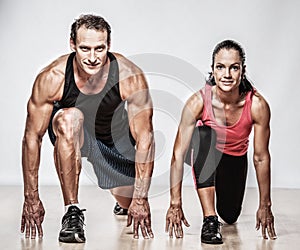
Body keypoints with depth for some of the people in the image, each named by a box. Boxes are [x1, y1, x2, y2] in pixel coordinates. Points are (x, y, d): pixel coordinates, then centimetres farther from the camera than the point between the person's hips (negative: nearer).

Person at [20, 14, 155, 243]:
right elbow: (32, 137, -21)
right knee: (70, 118, -38)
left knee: (136, 209, -3)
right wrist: (32, 198, -20)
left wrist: (140, 198, -28)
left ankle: (125, 204, 39)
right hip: (70, 134, -1)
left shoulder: (130, 77, -30)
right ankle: (72, 212, -28)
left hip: (116, 138, 2)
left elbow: (145, 138, -26)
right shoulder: (52, 78, -29)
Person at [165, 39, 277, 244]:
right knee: (203, 134, -37)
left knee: (230, 216, 7)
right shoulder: (198, 102, -33)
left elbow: (261, 158, -22)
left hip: (236, 158, 2)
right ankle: (210, 219, -33)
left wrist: (265, 206, -17)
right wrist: (175, 204, -35)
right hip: (205, 151, -2)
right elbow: (178, 154, -32)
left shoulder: (257, 105, -31)